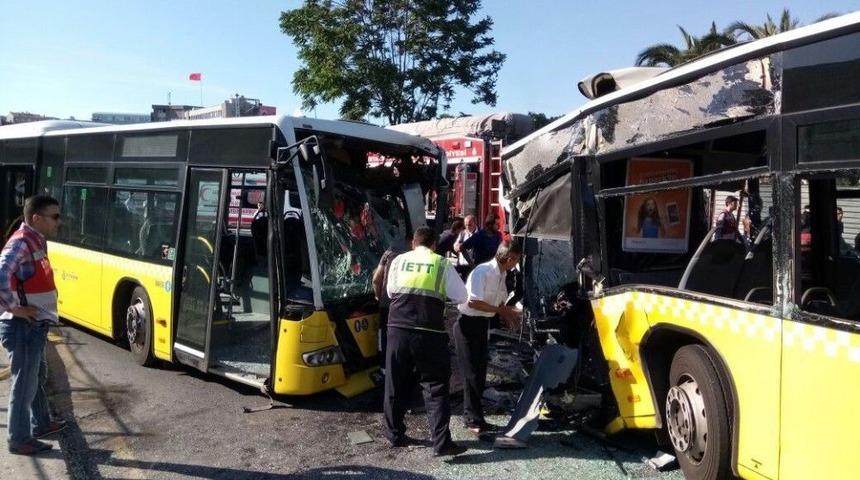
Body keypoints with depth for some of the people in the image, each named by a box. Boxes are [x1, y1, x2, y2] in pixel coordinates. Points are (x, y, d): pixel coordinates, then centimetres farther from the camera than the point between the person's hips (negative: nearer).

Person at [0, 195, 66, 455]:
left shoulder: (35, 242, 9)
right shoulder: (21, 243, -20)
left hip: (34, 325, 10)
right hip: (23, 327, -10)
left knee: (37, 376, 22)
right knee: (24, 383, 1)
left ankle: (41, 423, 38)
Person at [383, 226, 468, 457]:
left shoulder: (398, 261, 9)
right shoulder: (442, 264, 2)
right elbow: (461, 296, 7)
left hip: (398, 329, 3)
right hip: (429, 333, -2)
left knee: (396, 384, 15)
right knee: (436, 386, 3)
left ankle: (395, 435, 25)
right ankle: (441, 442, 0)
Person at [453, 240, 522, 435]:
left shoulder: (501, 275, 5)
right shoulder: (483, 272, -21)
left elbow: (500, 302, 13)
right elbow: (473, 302, -26)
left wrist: (508, 316, -7)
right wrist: (501, 310, -20)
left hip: (482, 324, 9)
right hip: (468, 324, -9)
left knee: (480, 372, 13)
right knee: (472, 373, -3)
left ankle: (472, 417, 25)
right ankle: (473, 420, 7)